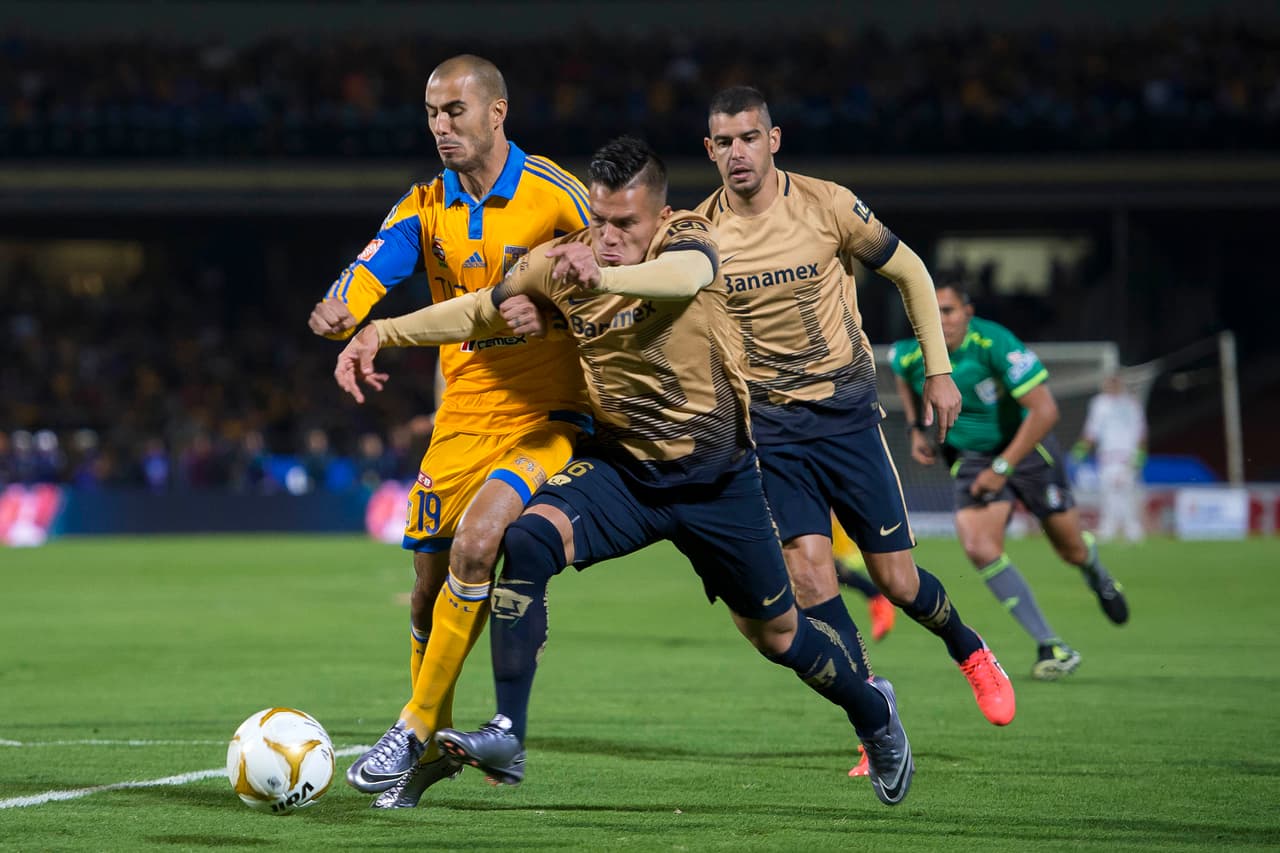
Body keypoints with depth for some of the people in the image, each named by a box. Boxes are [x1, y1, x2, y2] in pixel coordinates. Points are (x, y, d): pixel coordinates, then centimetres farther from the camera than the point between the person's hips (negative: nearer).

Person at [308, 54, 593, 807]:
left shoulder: (555, 195, -9)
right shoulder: (425, 207, 3)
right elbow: (370, 273, -11)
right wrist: (340, 312, -35)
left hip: (547, 417, -4)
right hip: (463, 417, 5)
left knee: (476, 539, -26)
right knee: (431, 587, 5)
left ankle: (416, 729, -15)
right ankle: (436, 747, 27)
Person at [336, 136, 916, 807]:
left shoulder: (687, 236, -19)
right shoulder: (560, 262, -7)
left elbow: (684, 275, -43)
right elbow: (480, 309, 5)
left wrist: (602, 276, -64)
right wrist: (381, 333, -7)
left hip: (716, 477, -2)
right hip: (621, 467, 3)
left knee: (776, 635, 10)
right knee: (526, 540, -26)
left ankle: (873, 711, 42)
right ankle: (507, 736, -26)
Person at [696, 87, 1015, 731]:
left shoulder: (827, 205, -9)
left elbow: (910, 272, 3)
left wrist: (938, 370, 3)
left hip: (847, 411, -1)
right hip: (767, 426, 1)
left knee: (898, 581, 2)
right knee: (807, 564, -16)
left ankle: (969, 652, 35)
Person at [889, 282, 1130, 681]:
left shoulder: (995, 344, -29)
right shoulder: (908, 354, -15)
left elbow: (1044, 410, -27)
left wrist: (1003, 468, -25)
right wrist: (916, 429, 3)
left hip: (1025, 447, -2)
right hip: (969, 457, 2)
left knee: (1070, 548, 8)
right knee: (979, 547, -22)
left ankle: (1090, 562, 51)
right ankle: (1053, 648, -16)